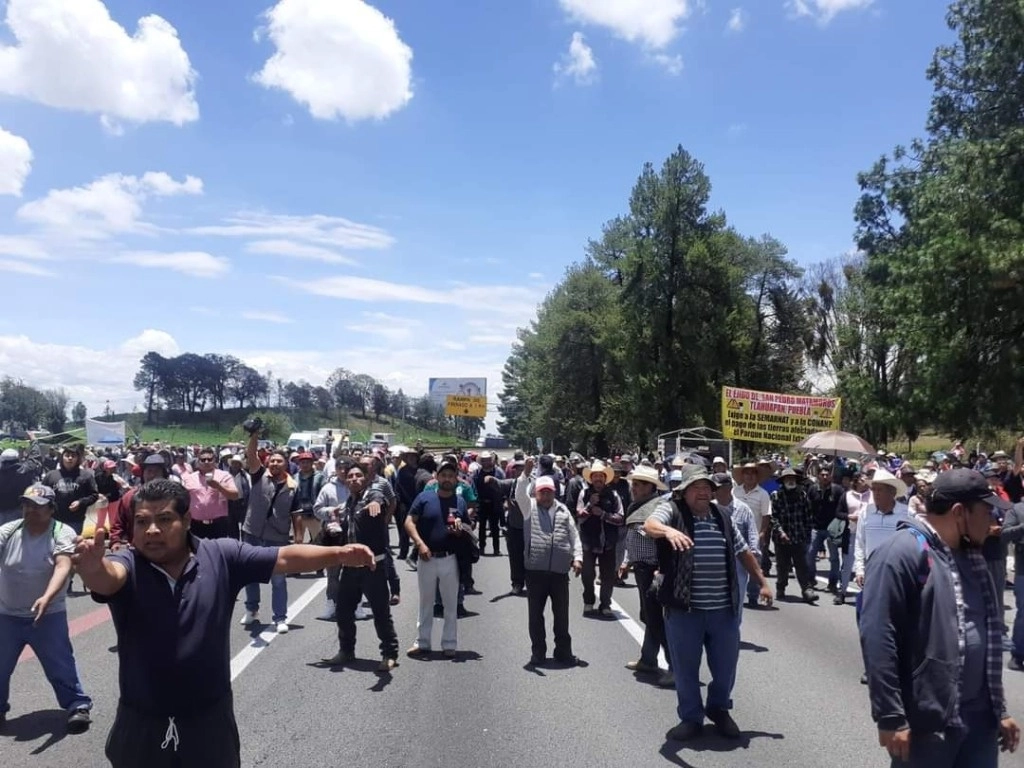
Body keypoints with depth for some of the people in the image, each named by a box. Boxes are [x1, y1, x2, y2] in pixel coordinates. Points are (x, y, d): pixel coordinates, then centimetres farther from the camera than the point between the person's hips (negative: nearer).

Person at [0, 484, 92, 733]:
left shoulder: (63, 533, -15)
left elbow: (63, 566, -29)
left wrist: (47, 597, -44)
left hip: (48, 615, -3)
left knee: (61, 666, 3)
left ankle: (78, 706, 17)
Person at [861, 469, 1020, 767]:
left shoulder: (971, 558, 11)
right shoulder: (902, 552, -15)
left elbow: (988, 639, 19)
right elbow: (877, 638, -20)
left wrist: (999, 709, 20)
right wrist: (891, 718, -20)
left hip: (979, 720, 7)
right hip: (925, 723, -7)